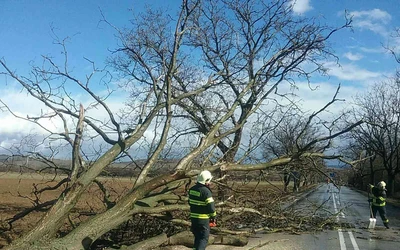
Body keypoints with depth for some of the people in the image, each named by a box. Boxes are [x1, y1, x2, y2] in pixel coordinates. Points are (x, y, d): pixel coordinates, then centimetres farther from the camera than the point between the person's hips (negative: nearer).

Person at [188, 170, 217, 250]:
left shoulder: (192, 189, 3)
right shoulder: (206, 191, -20)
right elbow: (211, 206, -18)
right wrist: (213, 217, -3)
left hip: (193, 217, 7)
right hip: (203, 219, -7)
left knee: (197, 237, 21)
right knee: (204, 238, 2)